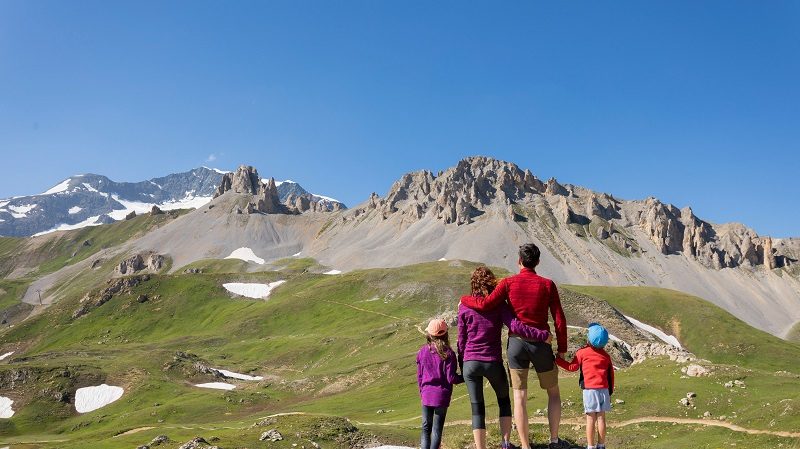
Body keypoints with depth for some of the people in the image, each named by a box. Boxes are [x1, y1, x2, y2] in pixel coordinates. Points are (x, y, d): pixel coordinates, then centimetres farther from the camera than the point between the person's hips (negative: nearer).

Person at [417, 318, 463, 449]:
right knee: (437, 429, 7)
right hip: (442, 395, -3)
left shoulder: (422, 352, -1)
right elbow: (451, 378, -13)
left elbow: (419, 376, 6)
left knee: (426, 428, 14)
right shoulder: (448, 354, -12)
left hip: (426, 395, 3)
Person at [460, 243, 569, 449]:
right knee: (553, 392, 19)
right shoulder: (547, 285, -2)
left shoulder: (508, 283, -4)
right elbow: (559, 320, -4)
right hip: (540, 344, 0)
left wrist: (464, 299, 8)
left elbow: (485, 304, -11)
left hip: (516, 343, 0)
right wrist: (562, 349, 5)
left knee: (520, 397, 5)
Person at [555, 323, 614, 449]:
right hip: (604, 389, 4)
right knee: (601, 417, 9)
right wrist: (610, 392, 22)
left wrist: (558, 360, 15)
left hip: (589, 389, -3)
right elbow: (611, 375, 13)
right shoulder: (606, 355, 9)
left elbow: (572, 367, 4)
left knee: (590, 418, 0)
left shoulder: (582, 352, -4)